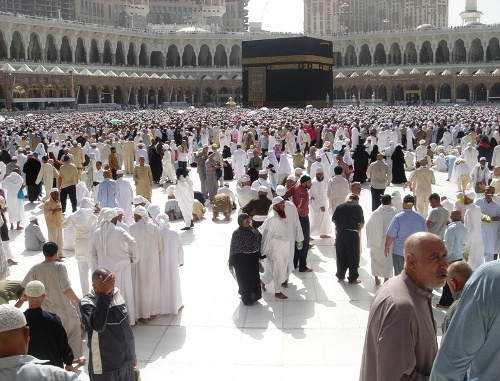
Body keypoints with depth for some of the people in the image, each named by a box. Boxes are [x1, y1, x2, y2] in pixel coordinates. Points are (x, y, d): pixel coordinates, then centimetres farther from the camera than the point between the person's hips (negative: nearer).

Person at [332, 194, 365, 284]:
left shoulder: (340, 206, 2)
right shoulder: (357, 207, -6)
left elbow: (333, 220, 5)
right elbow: (362, 223, -9)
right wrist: (358, 229, 9)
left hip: (340, 233, 4)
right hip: (352, 234, -4)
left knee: (341, 256, 15)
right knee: (353, 257, 7)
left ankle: (340, 276, 25)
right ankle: (352, 278, 12)